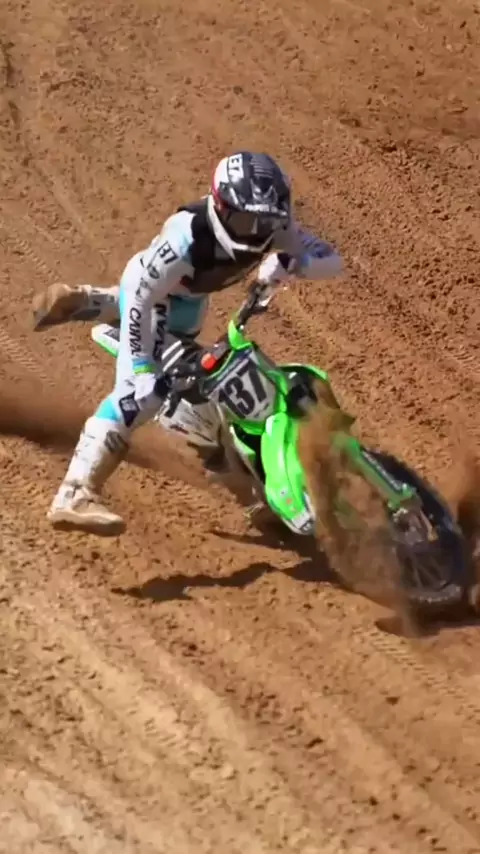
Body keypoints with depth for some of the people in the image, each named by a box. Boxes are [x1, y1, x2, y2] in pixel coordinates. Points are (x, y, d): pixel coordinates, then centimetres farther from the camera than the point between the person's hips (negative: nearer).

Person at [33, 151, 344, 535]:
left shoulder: (273, 227, -30)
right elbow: (141, 295, -38)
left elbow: (333, 260, -28)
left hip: (189, 298, 7)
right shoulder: (188, 236, -44)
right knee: (142, 394, -24)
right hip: (148, 287, -7)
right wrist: (142, 366, -40)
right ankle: (74, 495, -27)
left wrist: (289, 262, -47)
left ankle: (75, 300, 60)